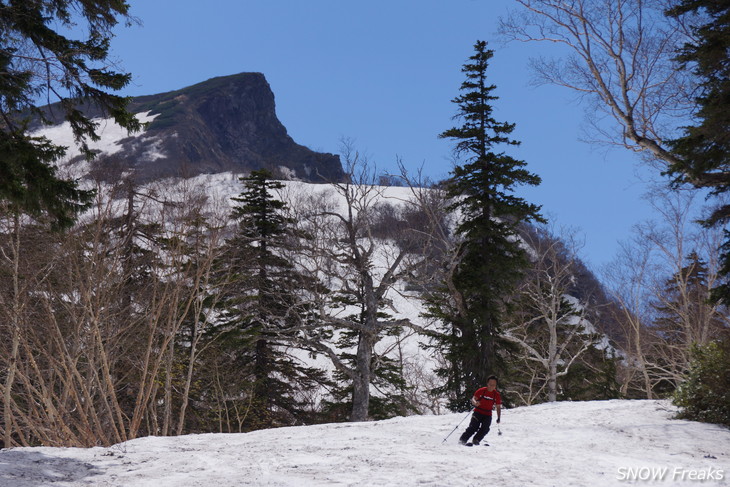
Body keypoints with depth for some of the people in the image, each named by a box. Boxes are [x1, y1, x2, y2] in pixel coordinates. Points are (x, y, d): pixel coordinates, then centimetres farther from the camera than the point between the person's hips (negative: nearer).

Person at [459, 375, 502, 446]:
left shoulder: (497, 395, 1)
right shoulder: (481, 391, -5)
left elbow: (498, 407, 9)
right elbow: (473, 399, -7)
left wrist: (499, 417, -2)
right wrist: (475, 403, -31)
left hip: (487, 415, 3)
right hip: (478, 412, -3)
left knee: (485, 429, -19)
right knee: (474, 427, -19)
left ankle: (476, 440, -9)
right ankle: (463, 440, -15)